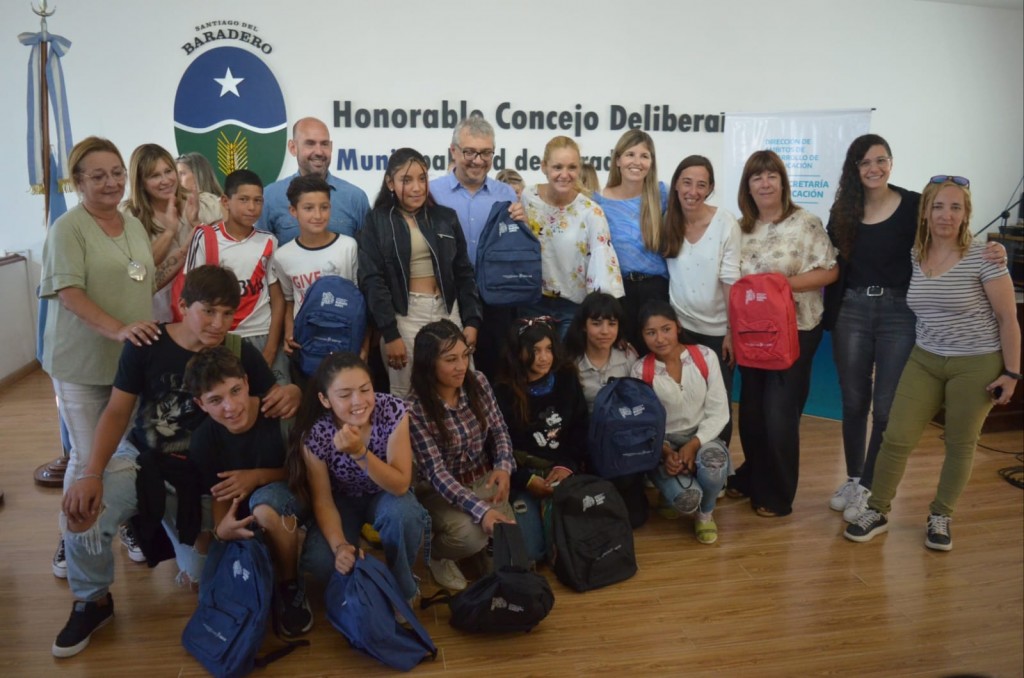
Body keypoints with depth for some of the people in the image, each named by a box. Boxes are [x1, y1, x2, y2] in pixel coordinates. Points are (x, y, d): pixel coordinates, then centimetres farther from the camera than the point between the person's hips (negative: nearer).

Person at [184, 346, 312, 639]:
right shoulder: (204, 439, -9)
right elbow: (219, 496, -5)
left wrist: (258, 476, -22)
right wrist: (221, 530, -27)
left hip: (289, 506, -4)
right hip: (241, 517, 4)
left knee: (266, 502, -37)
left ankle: (290, 585, -13)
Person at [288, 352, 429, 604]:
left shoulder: (393, 411, -28)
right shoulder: (315, 435, -26)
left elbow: (401, 485, -27)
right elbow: (323, 501, -16)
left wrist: (359, 452, -42)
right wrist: (340, 545, -33)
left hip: (386, 495, 0)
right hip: (342, 499, 0)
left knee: (402, 513, -35)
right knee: (321, 562, -27)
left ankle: (401, 588, -6)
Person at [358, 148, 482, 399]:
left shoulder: (446, 218, 10)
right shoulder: (376, 223, 1)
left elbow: (464, 273, 10)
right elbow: (372, 281, -6)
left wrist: (471, 321, 1)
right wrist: (390, 334, -13)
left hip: (447, 312, 3)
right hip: (403, 316, -3)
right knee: (405, 396, 1)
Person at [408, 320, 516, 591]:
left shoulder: (478, 382, -9)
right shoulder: (416, 409, -24)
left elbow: (499, 430, 3)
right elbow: (436, 472, -25)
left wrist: (504, 467, -18)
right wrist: (480, 509, -36)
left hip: (484, 479, 5)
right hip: (442, 490, -4)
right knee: (470, 534, -29)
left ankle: (487, 549, 23)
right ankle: (435, 554, 6)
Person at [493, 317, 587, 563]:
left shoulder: (567, 379, 5)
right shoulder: (503, 392, -6)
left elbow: (581, 430, 7)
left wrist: (568, 466, -9)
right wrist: (527, 480, -16)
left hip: (562, 470, 2)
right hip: (522, 475, -2)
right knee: (529, 551, -17)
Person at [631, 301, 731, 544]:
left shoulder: (705, 356, -7)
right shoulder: (640, 371, -9)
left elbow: (719, 412, -6)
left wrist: (693, 445, -20)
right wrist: (666, 453, -21)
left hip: (703, 438, 1)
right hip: (662, 445, -1)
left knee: (712, 465, -36)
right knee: (687, 499, -29)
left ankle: (705, 514, 0)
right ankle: (671, 492, 13)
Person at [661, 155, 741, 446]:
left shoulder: (726, 223, -12)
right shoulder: (668, 220, -2)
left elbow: (731, 281, -11)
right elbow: (664, 274, 3)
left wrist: (733, 331, -11)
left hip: (717, 328, -2)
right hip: (680, 324, 2)